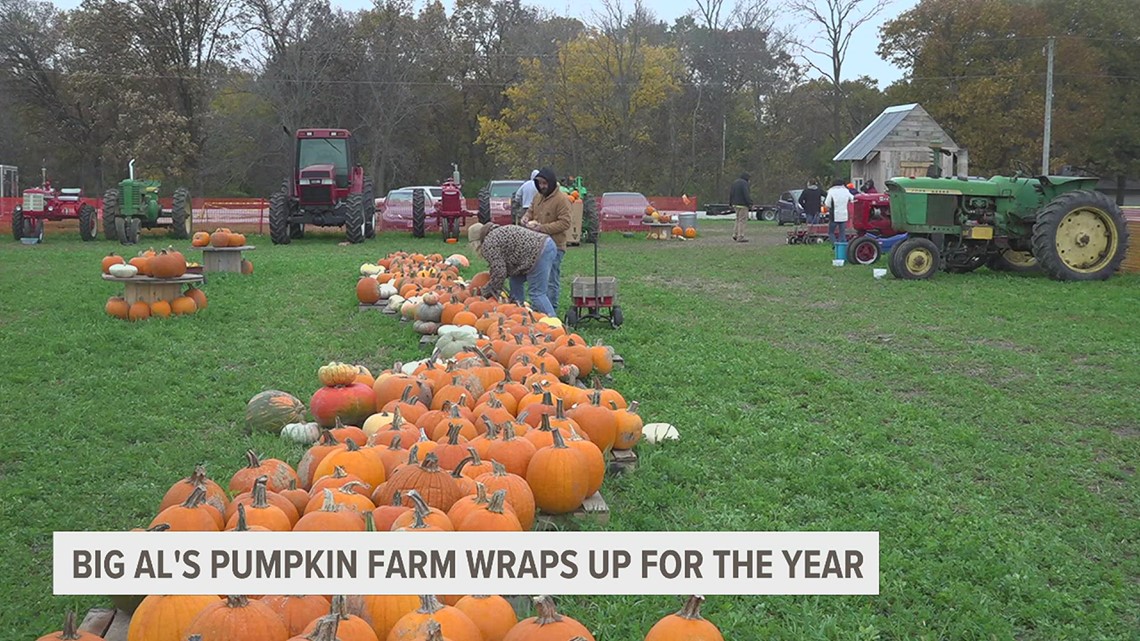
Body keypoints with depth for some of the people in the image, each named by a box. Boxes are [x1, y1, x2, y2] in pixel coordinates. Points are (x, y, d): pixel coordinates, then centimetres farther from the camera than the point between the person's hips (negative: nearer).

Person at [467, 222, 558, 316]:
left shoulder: (488, 245, -4)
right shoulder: (498, 231, 26)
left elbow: (499, 274, -7)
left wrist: (484, 292, 7)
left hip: (541, 251, -10)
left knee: (537, 293, -7)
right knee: (515, 280, 19)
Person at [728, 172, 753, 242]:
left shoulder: (734, 182, 12)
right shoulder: (744, 183, -13)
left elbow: (730, 193, 14)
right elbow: (746, 194, -20)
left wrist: (730, 203, 18)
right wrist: (750, 204, -19)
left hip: (735, 204, 8)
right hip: (743, 204, -8)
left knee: (738, 219, 17)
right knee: (742, 220, -5)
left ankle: (735, 234, 10)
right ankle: (740, 237, -5)